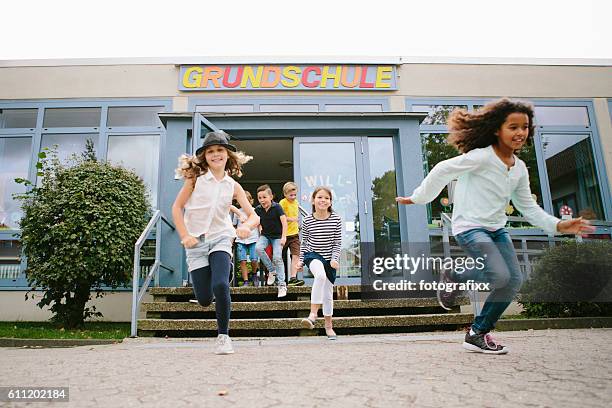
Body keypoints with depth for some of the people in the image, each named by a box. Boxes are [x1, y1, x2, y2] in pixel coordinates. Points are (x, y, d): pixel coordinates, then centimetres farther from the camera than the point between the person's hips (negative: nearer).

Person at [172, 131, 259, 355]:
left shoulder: (233, 186, 1)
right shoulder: (196, 178, -3)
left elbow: (254, 216, -3)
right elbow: (177, 207, 0)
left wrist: (247, 225, -26)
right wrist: (185, 236, -10)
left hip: (220, 239, 0)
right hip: (196, 242, 0)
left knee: (220, 286, -24)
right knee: (204, 299, 0)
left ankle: (223, 336, -5)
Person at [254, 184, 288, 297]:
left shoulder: (277, 207, -16)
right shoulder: (258, 209, -5)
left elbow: (284, 221, -20)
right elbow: (257, 222, 12)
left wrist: (283, 237, -27)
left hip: (277, 236, -3)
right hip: (265, 235, 4)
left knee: (277, 257, -16)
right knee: (258, 248, -26)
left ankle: (282, 285, -6)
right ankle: (272, 270, -6)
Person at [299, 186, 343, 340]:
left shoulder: (336, 219, -7)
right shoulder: (307, 220, -7)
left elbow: (337, 242, -3)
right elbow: (304, 242, 3)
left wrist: (335, 259, -15)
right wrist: (300, 260, 2)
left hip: (329, 258, 2)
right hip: (312, 254, -2)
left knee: (328, 293, 10)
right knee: (320, 274, -35)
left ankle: (328, 326, 27)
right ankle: (313, 314, -31)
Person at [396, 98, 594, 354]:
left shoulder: (520, 169, 9)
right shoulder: (481, 157, -15)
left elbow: (528, 207, 13)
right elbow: (443, 170, -14)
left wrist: (558, 225, 1)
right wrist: (418, 198, -9)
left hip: (496, 229, 8)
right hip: (469, 227, -8)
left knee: (514, 281, -1)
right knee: (499, 276, -24)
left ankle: (478, 334, 13)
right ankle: (453, 278, 7)